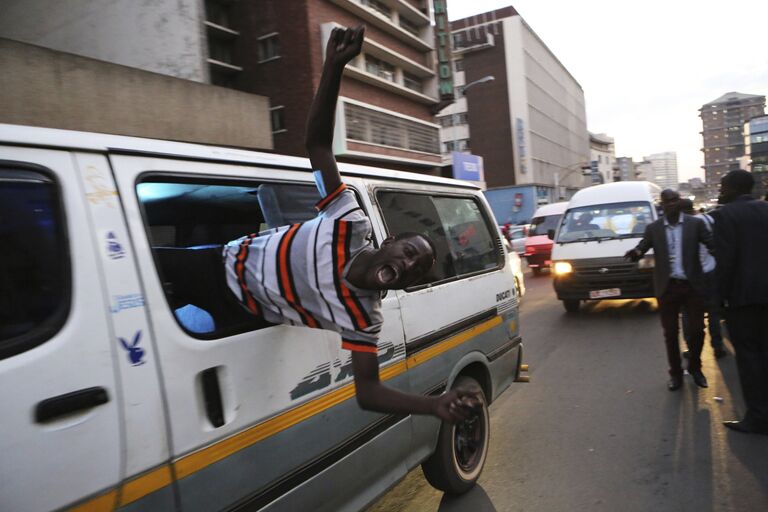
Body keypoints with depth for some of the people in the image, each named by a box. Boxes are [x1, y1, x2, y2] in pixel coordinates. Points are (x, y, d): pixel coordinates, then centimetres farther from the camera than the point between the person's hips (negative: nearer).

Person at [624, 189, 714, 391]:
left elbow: (713, 244, -6)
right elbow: (641, 248, -1)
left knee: (697, 329, 5)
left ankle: (695, 367, 29)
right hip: (668, 287, 0)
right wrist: (635, 253, -25)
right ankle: (675, 373, 21)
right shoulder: (653, 228, 4)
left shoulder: (695, 224, 2)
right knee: (670, 333, 6)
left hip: (692, 285, 0)